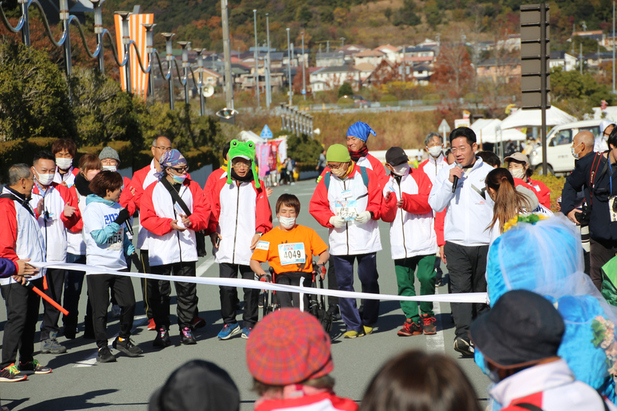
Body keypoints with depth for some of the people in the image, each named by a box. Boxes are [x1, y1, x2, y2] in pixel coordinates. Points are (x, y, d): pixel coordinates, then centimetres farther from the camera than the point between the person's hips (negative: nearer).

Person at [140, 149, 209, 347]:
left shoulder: (192, 187, 8)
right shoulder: (152, 190, 0)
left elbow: (203, 212, 3)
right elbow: (147, 218, -7)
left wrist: (191, 221, -16)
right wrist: (169, 224, -19)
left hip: (187, 249, 2)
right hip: (161, 251, -2)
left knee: (187, 290, 6)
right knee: (159, 292, 2)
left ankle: (186, 328, 17)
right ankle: (162, 329, 13)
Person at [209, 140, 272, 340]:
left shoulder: (257, 186, 6)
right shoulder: (221, 184, 11)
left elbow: (263, 213, 1)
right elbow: (213, 211, 14)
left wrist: (260, 232, -12)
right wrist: (213, 232, 2)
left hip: (250, 246, -1)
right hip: (225, 246, 2)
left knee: (251, 286, 2)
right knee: (226, 286, 1)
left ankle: (249, 324, 13)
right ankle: (229, 323, 15)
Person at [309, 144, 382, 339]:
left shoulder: (366, 175, -2)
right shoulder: (326, 180, 5)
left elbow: (378, 200, 0)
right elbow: (316, 205, 6)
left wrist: (370, 213, -18)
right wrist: (331, 219, -9)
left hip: (366, 240, -2)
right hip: (339, 242, 2)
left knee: (369, 281, 6)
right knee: (344, 283, 0)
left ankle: (368, 322, 22)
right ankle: (353, 326, 7)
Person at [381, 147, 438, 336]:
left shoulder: (419, 176, 5)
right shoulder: (387, 185, 15)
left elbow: (427, 202, -9)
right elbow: (386, 217, 9)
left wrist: (405, 200, -24)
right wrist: (389, 202, -12)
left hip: (423, 242, -3)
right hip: (400, 245, 3)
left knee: (426, 278, -9)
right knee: (404, 283, 0)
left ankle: (427, 316, 8)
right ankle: (412, 320, 5)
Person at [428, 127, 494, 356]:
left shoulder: (488, 173, 6)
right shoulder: (446, 173, 11)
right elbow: (436, 205, 2)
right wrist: (449, 182, -6)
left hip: (484, 243, 0)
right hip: (456, 243, 0)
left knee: (482, 292, 6)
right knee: (460, 289, -15)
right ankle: (463, 336, -26)